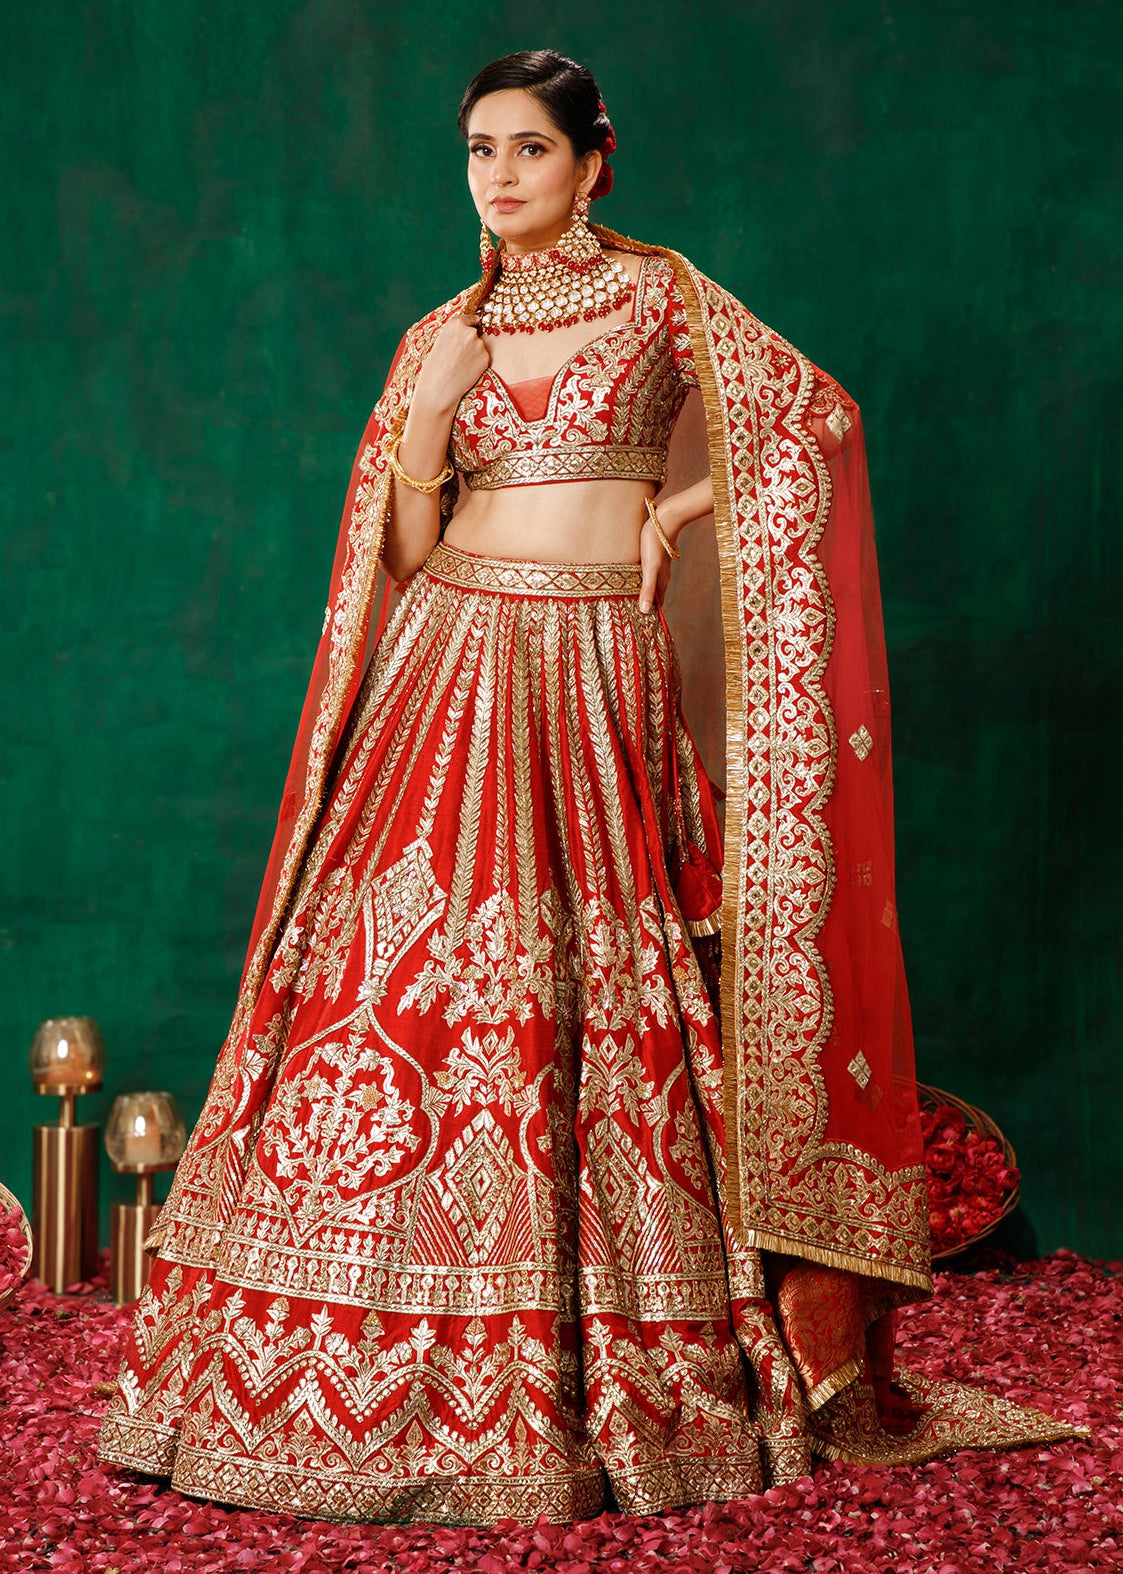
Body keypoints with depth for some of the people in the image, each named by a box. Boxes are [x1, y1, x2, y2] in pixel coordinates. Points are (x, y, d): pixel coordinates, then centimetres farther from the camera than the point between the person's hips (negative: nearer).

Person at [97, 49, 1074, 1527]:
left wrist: (676, 507, 0)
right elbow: (404, 550, 7)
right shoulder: (439, 336, 12)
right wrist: (426, 418, -7)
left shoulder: (661, 294, 5)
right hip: (455, 668, 3)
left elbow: (812, 417, 6)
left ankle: (614, 1371, 7)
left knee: (597, 988, -4)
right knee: (418, 958, -5)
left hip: (599, 675, -3)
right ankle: (409, 1350, 4)